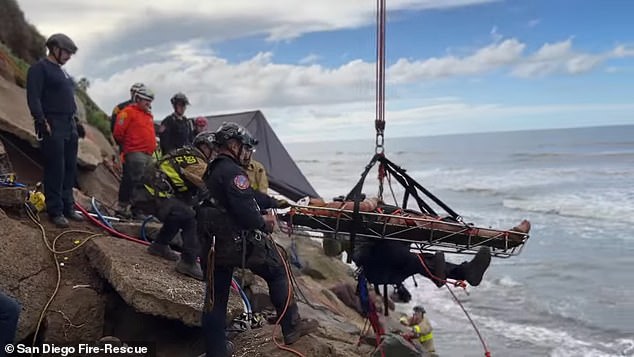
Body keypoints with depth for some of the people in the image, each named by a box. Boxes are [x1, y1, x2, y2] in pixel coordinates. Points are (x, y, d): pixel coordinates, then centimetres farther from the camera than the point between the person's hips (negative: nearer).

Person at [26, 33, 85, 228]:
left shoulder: (62, 72, 22)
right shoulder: (39, 69, -5)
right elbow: (33, 97, -14)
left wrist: (76, 121, 21)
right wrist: (41, 121, -22)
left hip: (69, 126, 9)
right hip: (52, 127, -8)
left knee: (70, 169, 9)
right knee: (55, 170, -7)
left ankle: (68, 207, 17)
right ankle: (55, 211, 0)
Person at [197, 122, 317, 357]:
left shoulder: (212, 171, 15)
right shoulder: (232, 172, -16)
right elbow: (245, 209, -25)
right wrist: (264, 225, -7)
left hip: (214, 245, 9)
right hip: (239, 243, -9)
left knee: (215, 298, 11)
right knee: (277, 272, 10)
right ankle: (291, 328, 17)